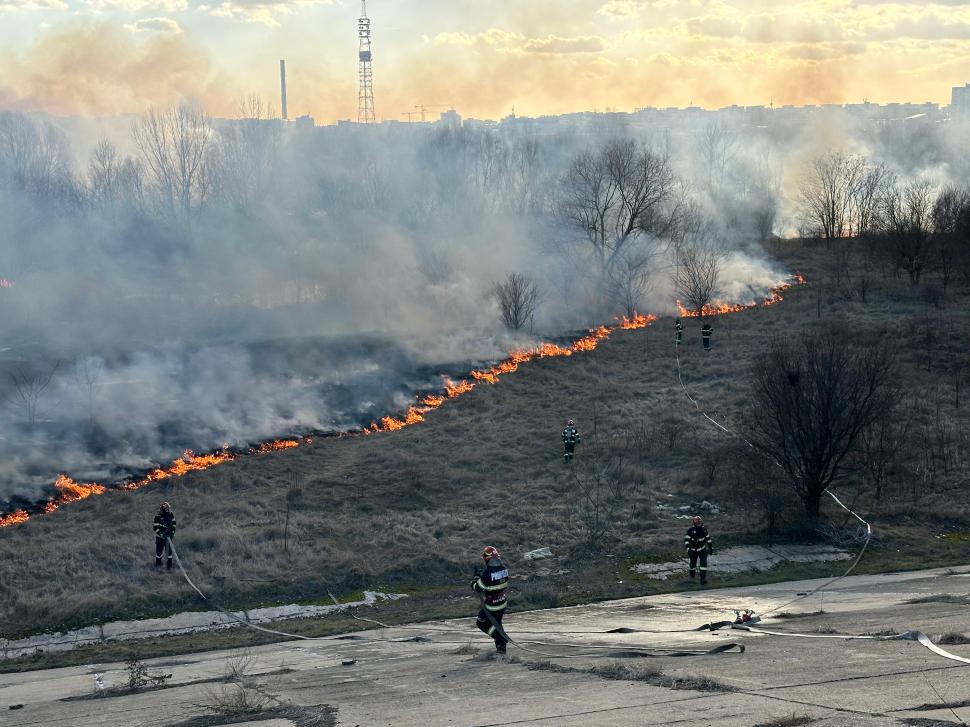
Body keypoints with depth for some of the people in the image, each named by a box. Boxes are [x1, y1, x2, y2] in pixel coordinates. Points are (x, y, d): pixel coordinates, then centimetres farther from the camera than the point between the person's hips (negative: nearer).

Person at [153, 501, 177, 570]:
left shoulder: (171, 515, -6)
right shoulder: (158, 517, -19)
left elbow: (173, 524, 8)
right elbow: (155, 527, -18)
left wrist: (172, 532, -2)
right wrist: (161, 534, -28)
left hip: (168, 536, 2)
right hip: (160, 536, -2)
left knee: (169, 550, -2)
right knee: (159, 551, 10)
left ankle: (169, 565, 9)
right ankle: (158, 563, 32)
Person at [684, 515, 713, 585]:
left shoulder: (704, 529, -4)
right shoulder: (690, 530, -16)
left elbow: (708, 538, 10)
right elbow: (686, 540, -16)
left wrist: (711, 547, 11)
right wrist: (688, 549, -26)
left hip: (702, 550, 2)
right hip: (693, 550, -2)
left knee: (703, 563, -16)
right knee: (693, 563, 14)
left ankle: (703, 579, -15)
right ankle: (692, 573, 47)